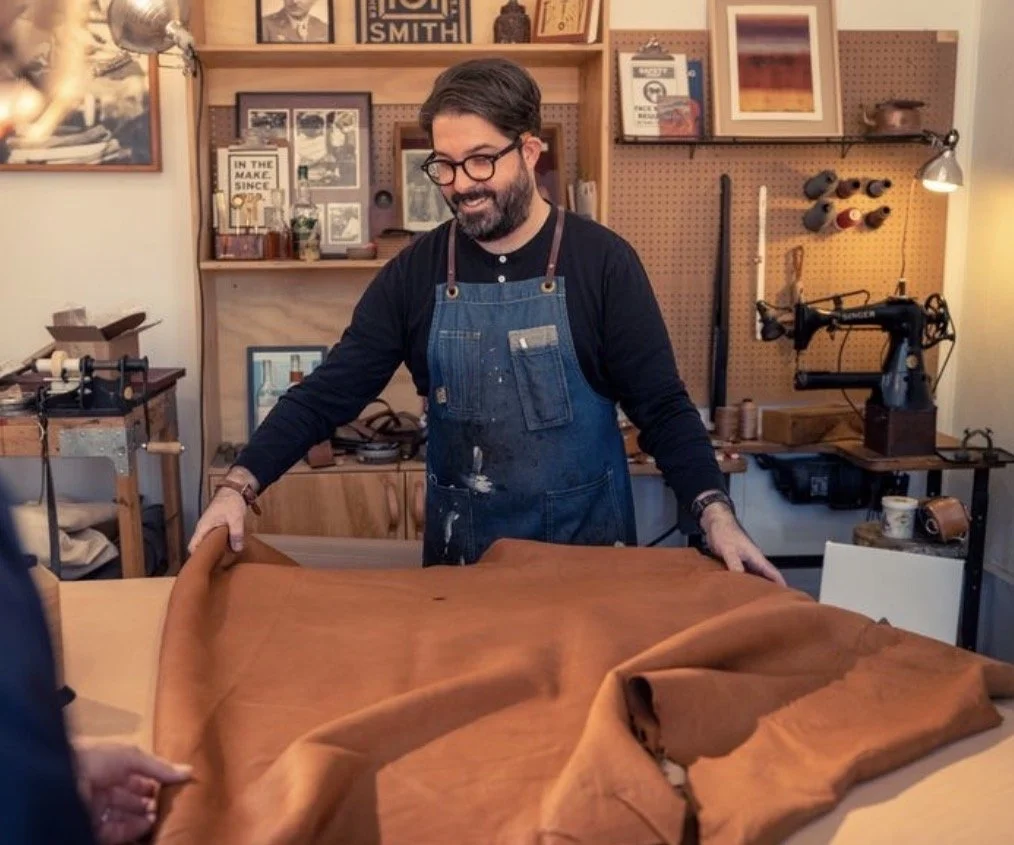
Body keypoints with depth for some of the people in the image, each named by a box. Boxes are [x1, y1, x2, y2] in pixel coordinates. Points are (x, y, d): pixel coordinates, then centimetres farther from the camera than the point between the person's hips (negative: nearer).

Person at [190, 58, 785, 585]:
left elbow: (661, 405, -9)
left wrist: (716, 514, -22)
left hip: (586, 546, -2)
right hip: (461, 551, 2)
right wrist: (239, 487, -16)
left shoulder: (603, 262, -9)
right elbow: (330, 393, -4)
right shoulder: (415, 273, -2)